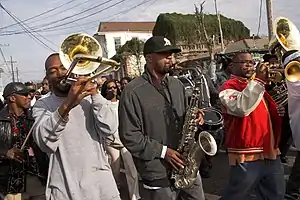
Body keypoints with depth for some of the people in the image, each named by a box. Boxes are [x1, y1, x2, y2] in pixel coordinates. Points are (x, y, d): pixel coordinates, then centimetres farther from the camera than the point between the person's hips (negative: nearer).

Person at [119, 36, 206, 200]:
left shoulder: (177, 85, 9)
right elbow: (129, 136, -15)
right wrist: (163, 151, -17)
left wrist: (194, 118, -3)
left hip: (187, 167, 6)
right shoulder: (132, 92, -13)